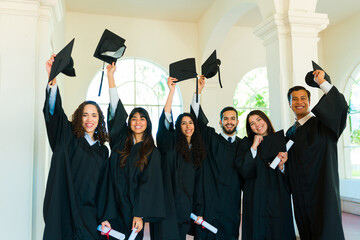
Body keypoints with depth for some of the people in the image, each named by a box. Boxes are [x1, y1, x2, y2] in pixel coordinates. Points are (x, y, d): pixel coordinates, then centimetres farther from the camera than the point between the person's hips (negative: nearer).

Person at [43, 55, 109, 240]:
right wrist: (52, 78, -27)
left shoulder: (102, 151, 11)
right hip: (62, 209, -2)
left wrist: (103, 217, 8)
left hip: (87, 213, 3)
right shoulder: (69, 137, 3)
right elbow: (54, 111, -13)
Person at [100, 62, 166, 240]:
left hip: (133, 209, -2)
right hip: (114, 207, 2)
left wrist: (139, 215, -16)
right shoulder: (121, 142, 6)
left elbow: (148, 184, -8)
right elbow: (116, 109, 2)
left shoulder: (152, 152, -2)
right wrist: (110, 75, 1)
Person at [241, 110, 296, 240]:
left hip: (278, 198, 1)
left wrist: (281, 166, -12)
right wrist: (254, 146, -10)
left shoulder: (281, 140, 7)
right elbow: (244, 170, -10)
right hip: (255, 198, -1)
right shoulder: (247, 143, 4)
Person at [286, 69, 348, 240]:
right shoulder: (290, 133, 14)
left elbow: (341, 107, -24)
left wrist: (323, 83, -17)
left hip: (323, 194, -5)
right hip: (301, 198, 6)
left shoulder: (321, 125, -3)